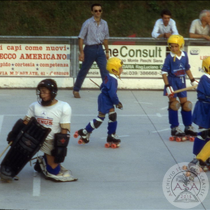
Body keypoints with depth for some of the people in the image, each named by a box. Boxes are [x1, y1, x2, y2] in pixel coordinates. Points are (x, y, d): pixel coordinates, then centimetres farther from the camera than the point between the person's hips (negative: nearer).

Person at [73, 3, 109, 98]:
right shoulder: (88, 23, -10)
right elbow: (81, 38, -9)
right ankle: (76, 90, 25)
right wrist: (81, 52, -13)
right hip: (90, 49, -4)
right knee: (83, 71, 8)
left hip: (99, 49, 4)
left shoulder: (104, 23, 5)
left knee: (105, 71, -6)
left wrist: (107, 51, 16)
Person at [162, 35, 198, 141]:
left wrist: (193, 80, 13)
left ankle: (188, 127, 20)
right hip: (172, 82, -5)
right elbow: (164, 72, -14)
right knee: (174, 104, -4)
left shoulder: (184, 55, 1)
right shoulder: (169, 57, -14)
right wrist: (167, 86, -20)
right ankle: (175, 128, 4)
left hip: (181, 82, 5)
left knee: (185, 103, 9)